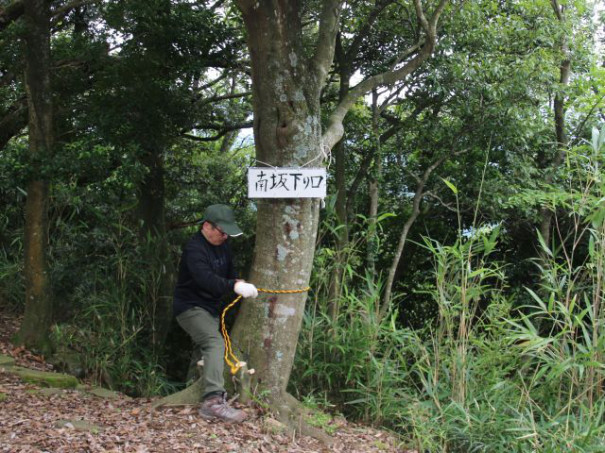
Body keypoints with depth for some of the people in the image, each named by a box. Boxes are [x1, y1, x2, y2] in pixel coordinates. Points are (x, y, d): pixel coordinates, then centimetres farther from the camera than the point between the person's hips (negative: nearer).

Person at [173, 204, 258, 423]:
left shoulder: (222, 245, 6)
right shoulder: (194, 248, -23)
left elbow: (228, 270, 13)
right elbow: (205, 278, -38)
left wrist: (238, 282, -9)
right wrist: (235, 286, -49)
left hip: (210, 307, 10)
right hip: (190, 307, -10)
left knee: (207, 349, 19)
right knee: (215, 342, -29)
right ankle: (214, 401, -41)